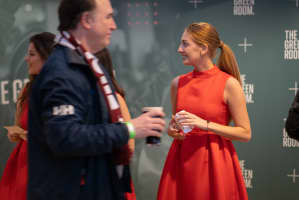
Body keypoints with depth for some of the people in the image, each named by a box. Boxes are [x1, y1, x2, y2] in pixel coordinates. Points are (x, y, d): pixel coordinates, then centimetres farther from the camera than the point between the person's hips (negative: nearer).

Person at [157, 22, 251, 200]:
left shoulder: (229, 84, -8)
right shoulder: (178, 83, 6)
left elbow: (245, 134, -9)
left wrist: (206, 124, -16)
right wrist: (172, 130, -1)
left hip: (214, 163, -4)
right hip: (181, 161, 4)